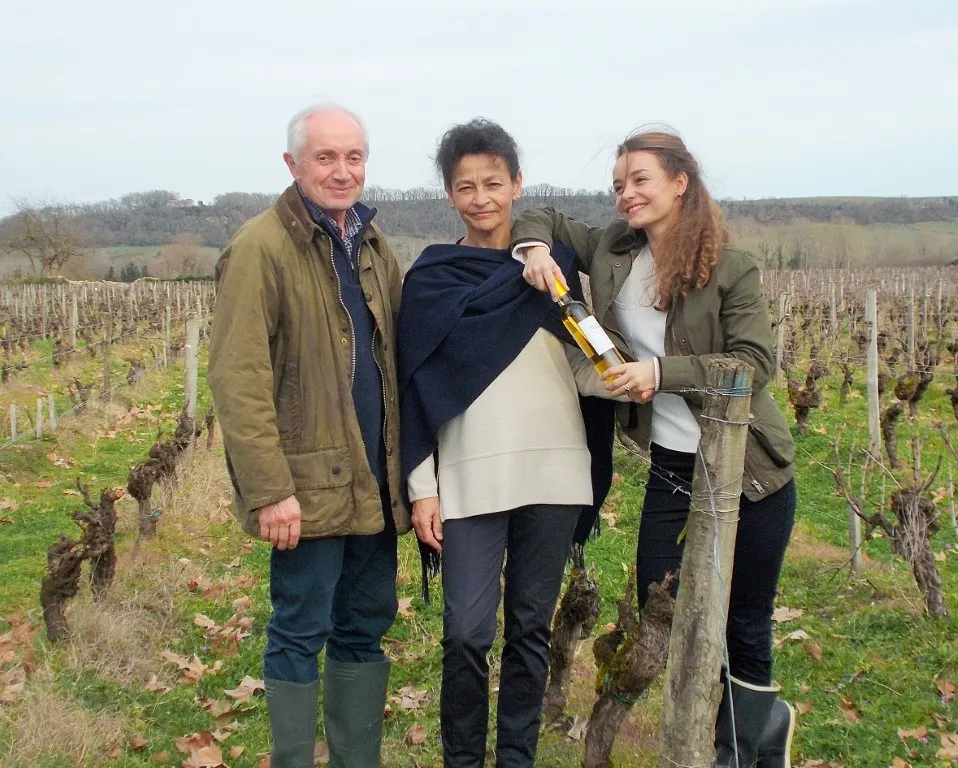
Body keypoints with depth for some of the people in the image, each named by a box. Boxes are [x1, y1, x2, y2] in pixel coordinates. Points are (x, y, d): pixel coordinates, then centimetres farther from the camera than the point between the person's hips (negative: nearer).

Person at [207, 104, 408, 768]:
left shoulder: (373, 245, 13)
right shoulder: (261, 247, -11)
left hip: (374, 481, 7)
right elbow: (237, 379, -16)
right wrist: (270, 489, -20)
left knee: (366, 626, 15)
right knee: (302, 633, 3)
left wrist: (407, 463, 11)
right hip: (309, 483, -7)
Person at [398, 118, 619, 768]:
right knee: (469, 633, -2)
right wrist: (422, 488, -3)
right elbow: (419, 392, 2)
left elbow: (581, 368, 8)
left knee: (532, 627, 10)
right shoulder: (432, 279, 4)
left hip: (553, 474, 2)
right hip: (470, 480, -2)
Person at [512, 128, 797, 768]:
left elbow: (757, 363, -16)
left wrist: (662, 370, -26)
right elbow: (545, 219, 14)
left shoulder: (731, 269, -11)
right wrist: (534, 246, -9)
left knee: (746, 622, 6)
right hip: (671, 470, 5)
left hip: (749, 470, -5)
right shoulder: (614, 251, 2)